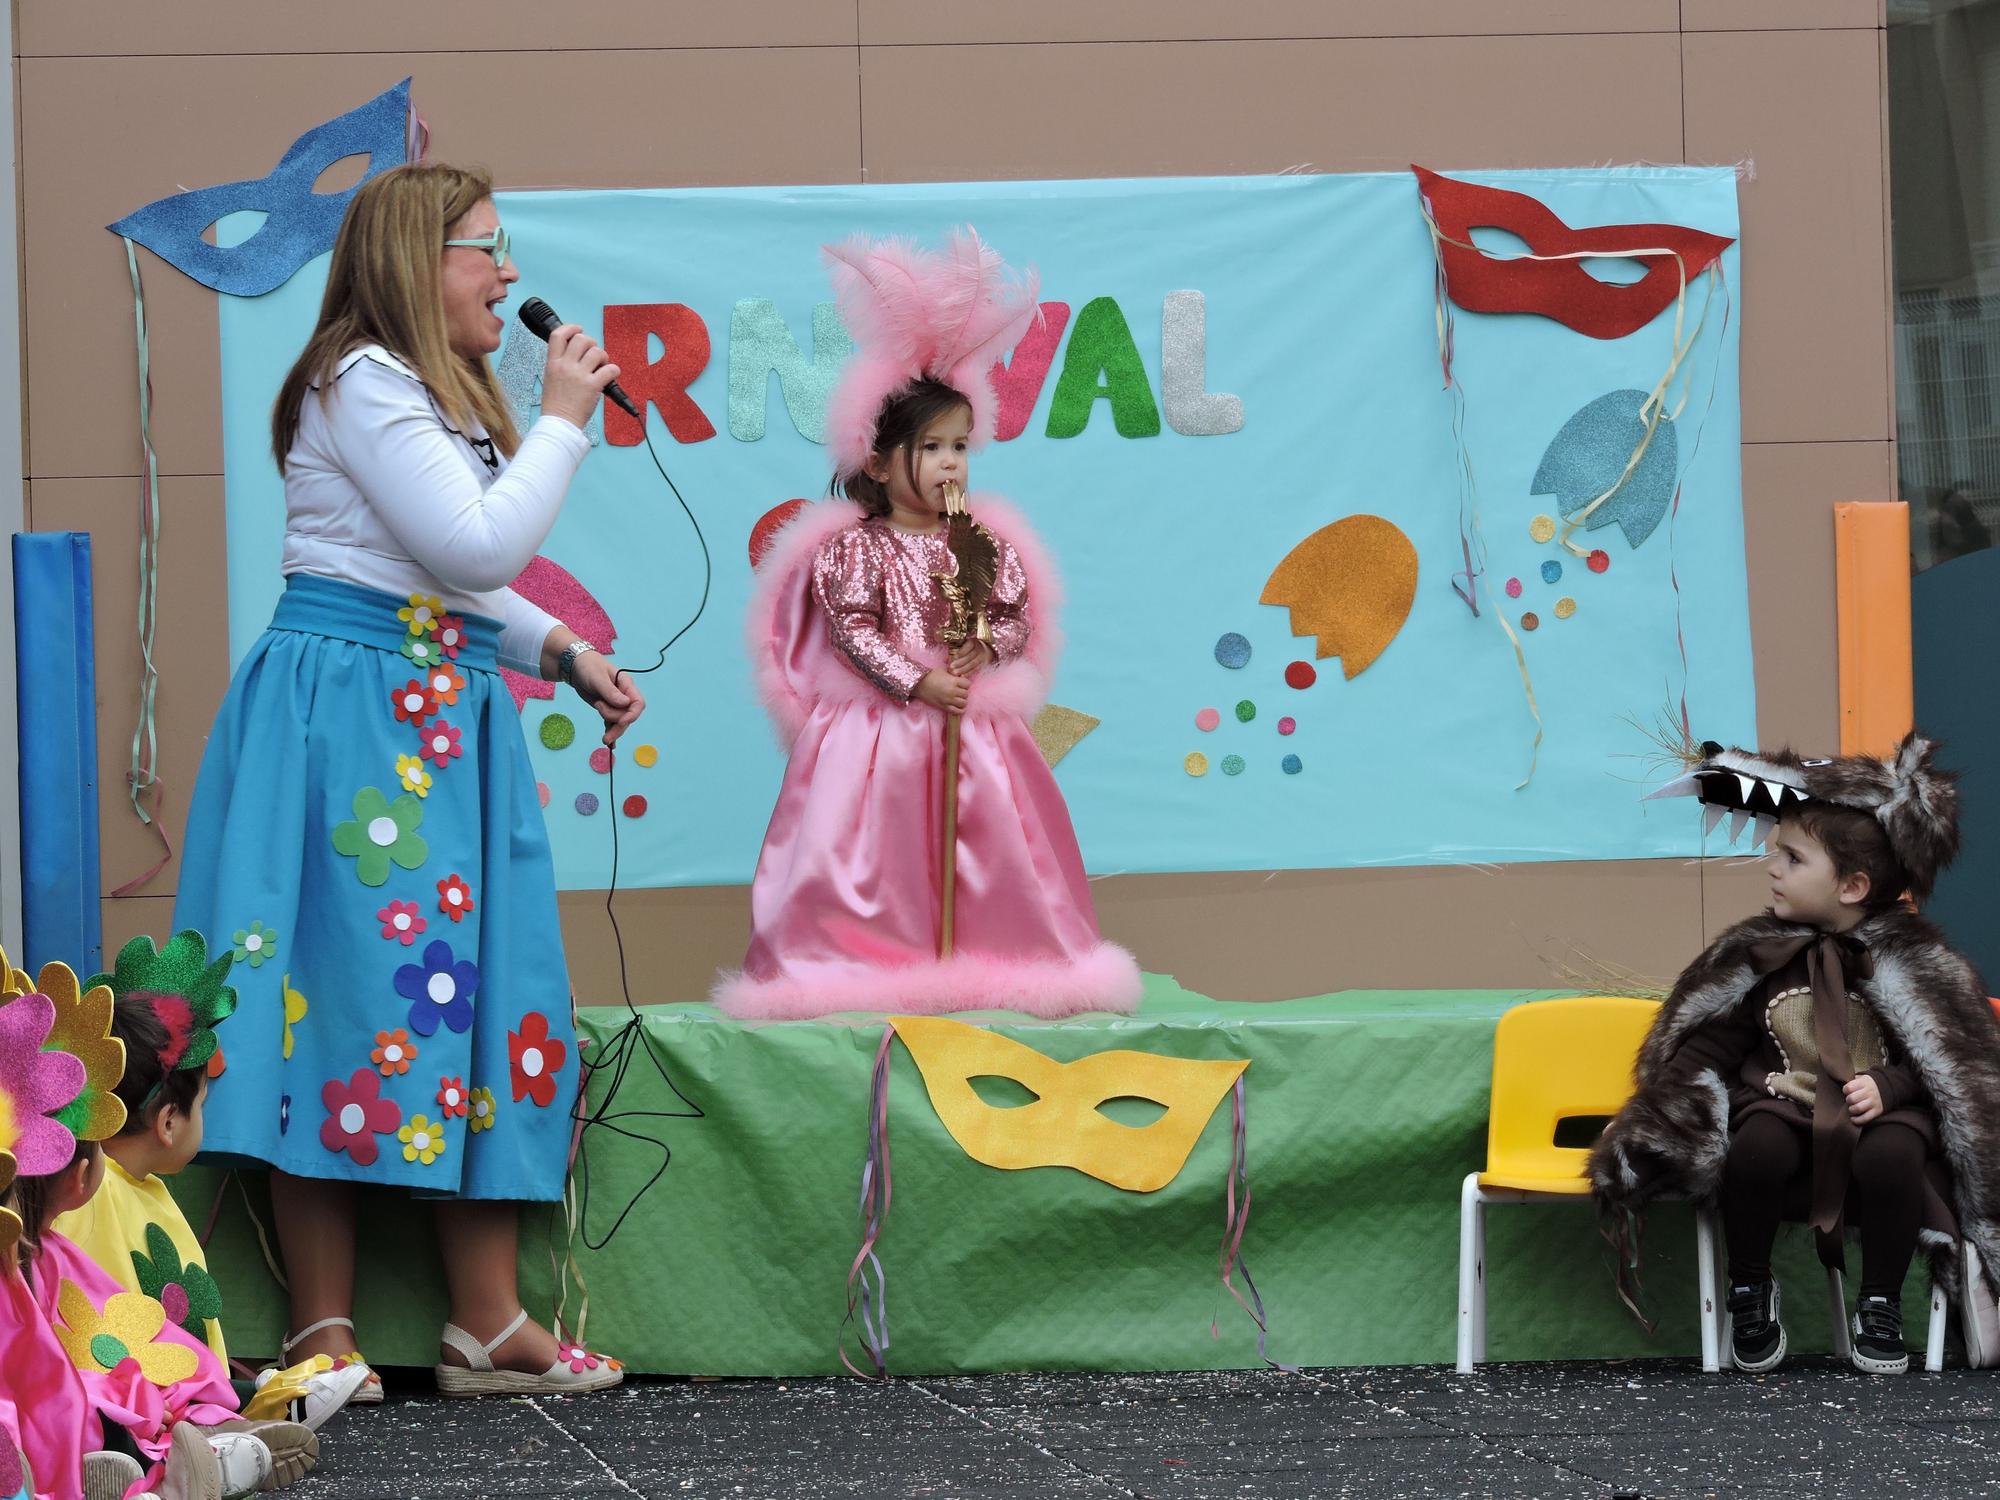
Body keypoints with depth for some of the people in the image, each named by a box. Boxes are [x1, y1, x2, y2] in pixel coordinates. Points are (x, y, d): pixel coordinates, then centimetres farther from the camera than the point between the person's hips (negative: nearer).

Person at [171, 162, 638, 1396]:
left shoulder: (435, 396, 21)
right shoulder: (363, 383, -11)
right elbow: (478, 550, -18)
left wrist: (563, 652, 18)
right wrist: (563, 422, -8)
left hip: (439, 728, 10)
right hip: (351, 719, -10)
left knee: (470, 995, 6)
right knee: (351, 984, -9)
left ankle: (488, 1326, 7)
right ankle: (323, 1332, -7)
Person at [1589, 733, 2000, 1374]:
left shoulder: (1912, 956, -2)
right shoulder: (1755, 953, 4)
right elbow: (1707, 1046, 8)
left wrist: (1887, 1085, -17)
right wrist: (1664, 1128, -6)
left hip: (1882, 1111, -1)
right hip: (1783, 1106, 1)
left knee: (1893, 1154, -35)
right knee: (1755, 1148, -33)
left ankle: (1881, 1305, -11)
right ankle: (1750, 1289, -6)